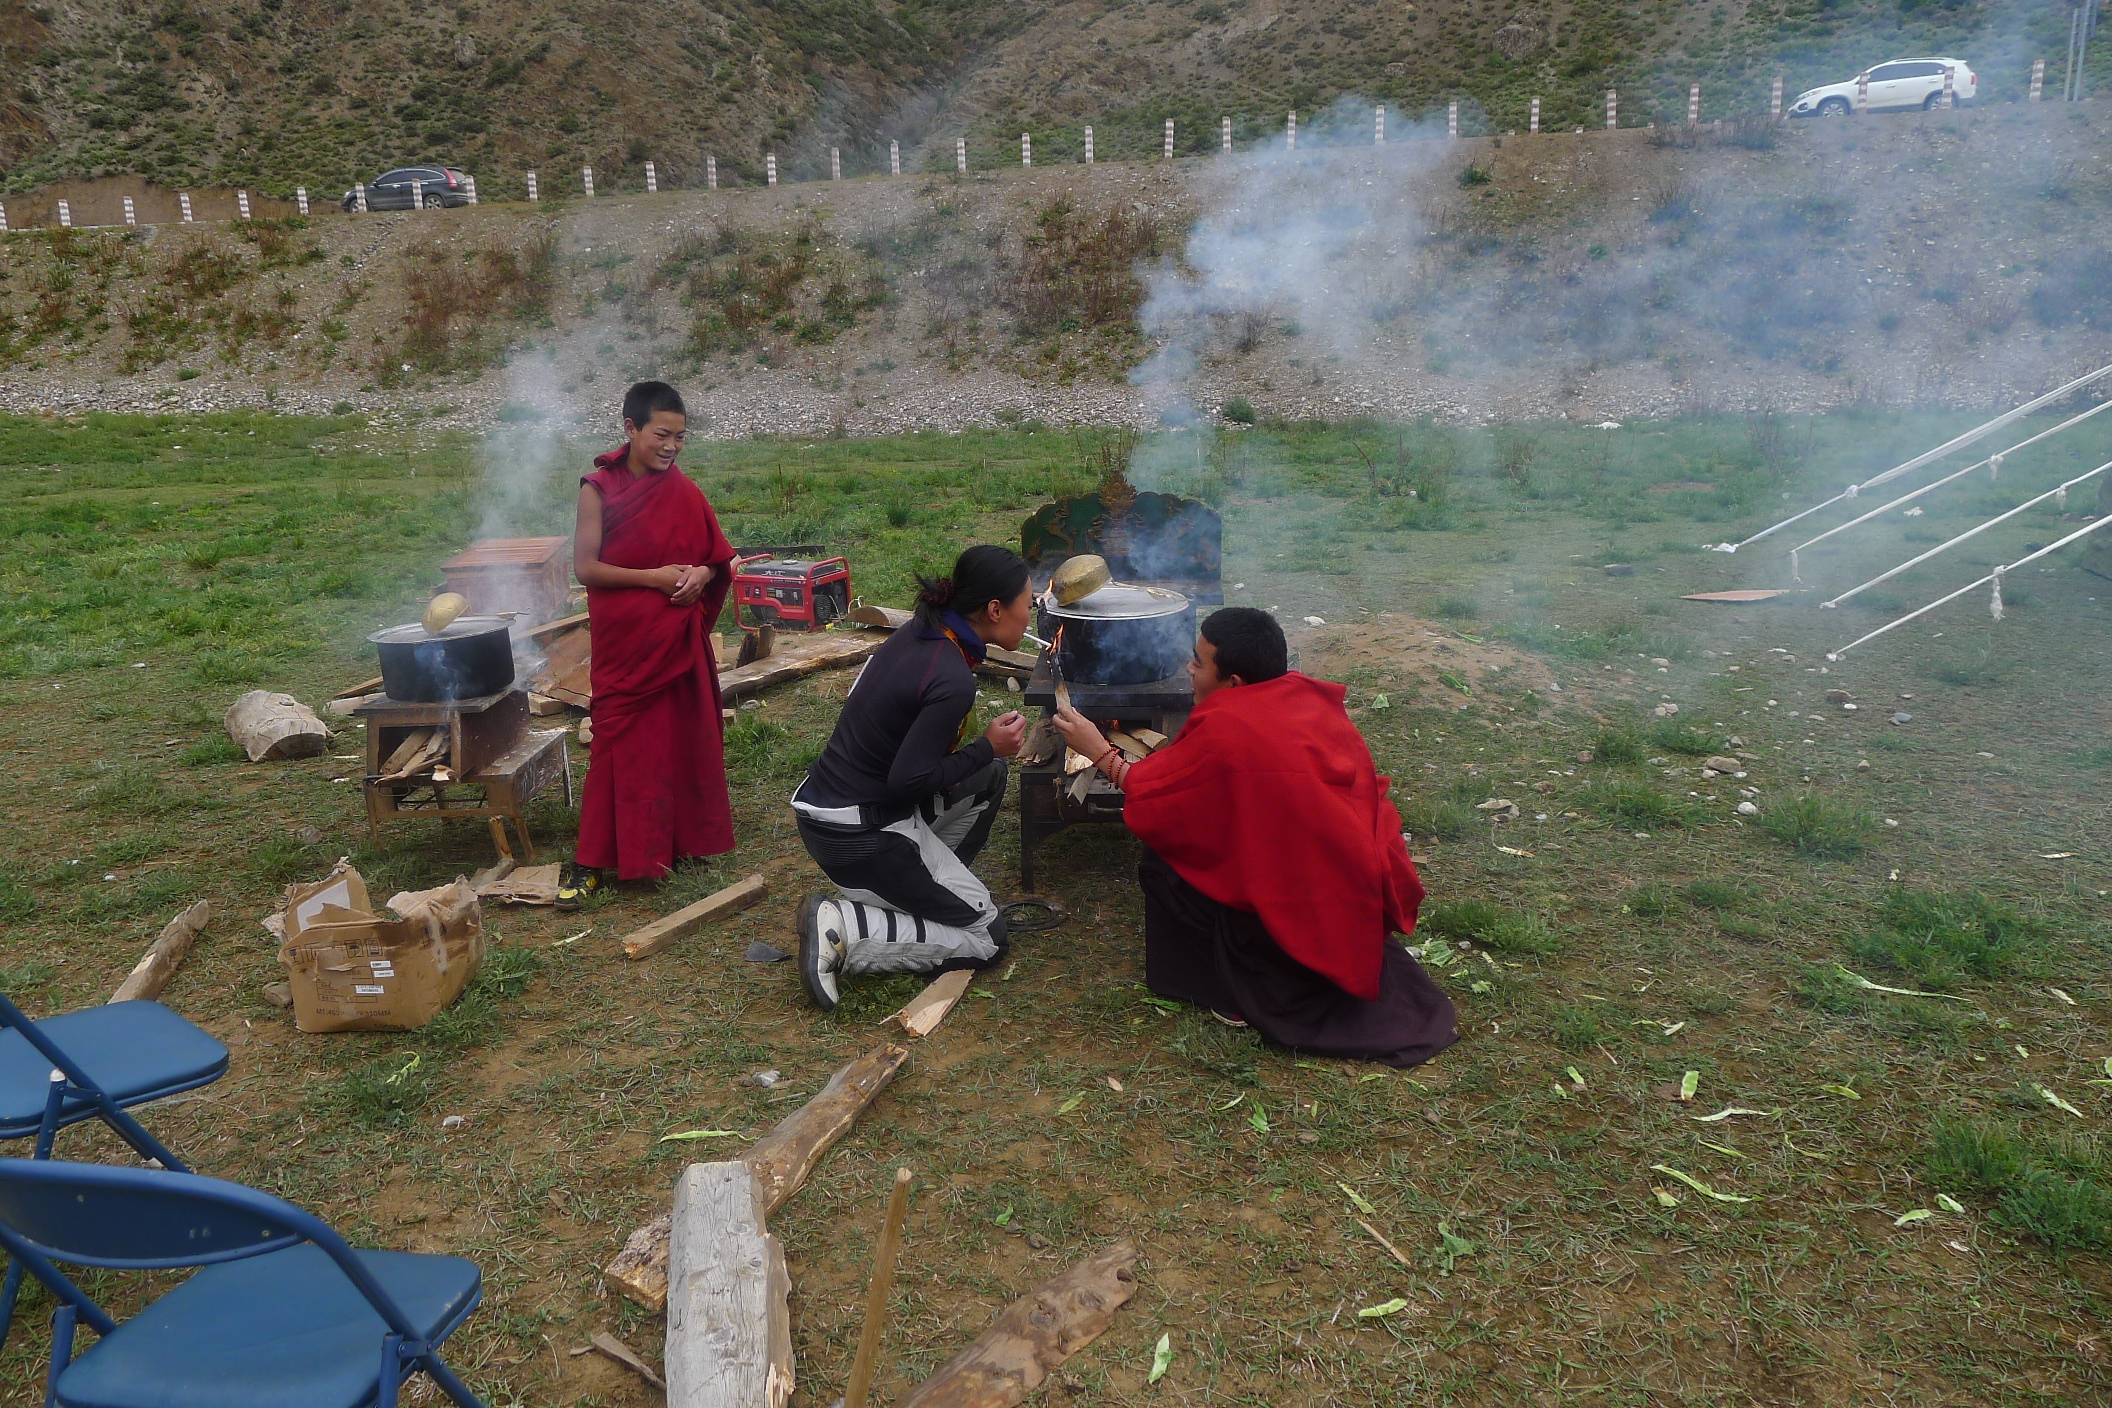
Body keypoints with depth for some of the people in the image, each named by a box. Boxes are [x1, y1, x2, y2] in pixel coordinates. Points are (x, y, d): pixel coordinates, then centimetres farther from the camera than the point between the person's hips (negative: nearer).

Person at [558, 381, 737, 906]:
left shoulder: (684, 493, 3)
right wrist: (653, 577, -19)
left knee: (680, 735, 10)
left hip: (679, 640, 3)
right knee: (619, 742, -2)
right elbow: (585, 566, -12)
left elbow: (717, 558, 11)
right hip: (623, 641, -3)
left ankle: (677, 837, 27)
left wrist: (700, 575, -11)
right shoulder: (598, 490, -7)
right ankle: (592, 861, 6)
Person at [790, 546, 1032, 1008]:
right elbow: (908, 780, -22)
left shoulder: (920, 632, 3)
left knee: (990, 777, 19)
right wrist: (987, 747, -11)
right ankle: (842, 928, -9)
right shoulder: (952, 680, -24)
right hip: (857, 832, -9)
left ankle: (908, 888, 16)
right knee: (987, 937, 3)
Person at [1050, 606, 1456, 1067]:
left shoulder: (1223, 730, -19)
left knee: (1162, 866, 3)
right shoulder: (1312, 697, 1)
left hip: (1298, 919, -7)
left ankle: (1245, 995, 7)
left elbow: (1150, 797, -5)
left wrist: (1100, 752, 12)